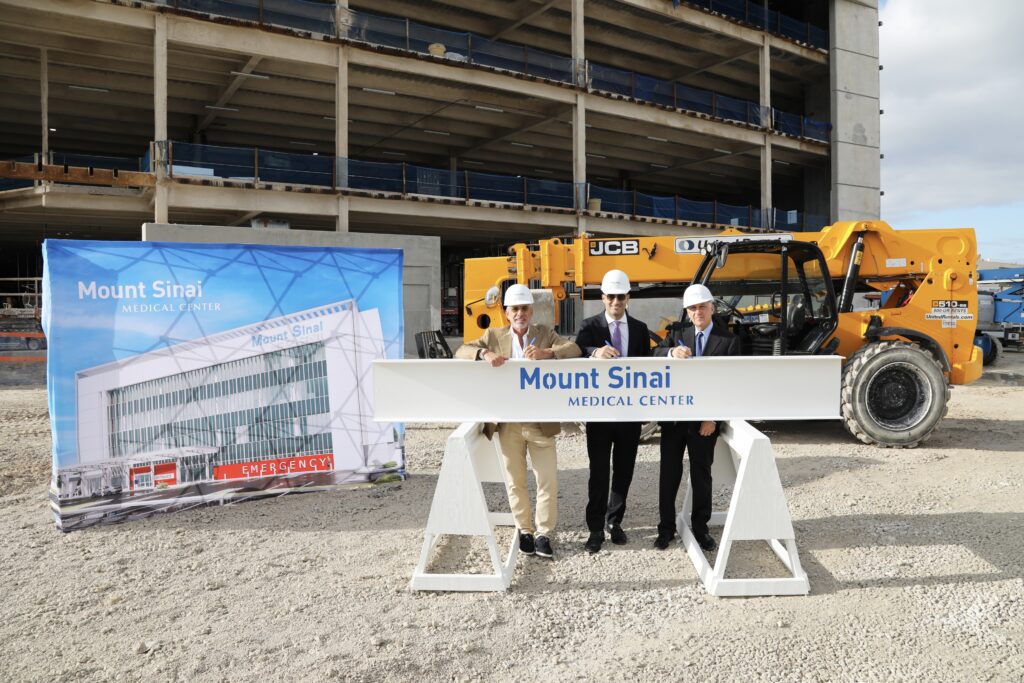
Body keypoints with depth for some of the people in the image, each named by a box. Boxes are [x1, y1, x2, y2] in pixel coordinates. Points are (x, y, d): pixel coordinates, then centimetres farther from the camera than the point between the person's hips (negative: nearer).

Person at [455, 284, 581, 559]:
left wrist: (546, 353, -25)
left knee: (548, 480, 0)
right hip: (508, 422, 1)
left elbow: (574, 349, -6)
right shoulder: (494, 336, 9)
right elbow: (461, 351, 1)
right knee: (515, 481, 9)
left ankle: (543, 533, 14)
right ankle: (524, 530, 24)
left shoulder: (545, 333, 8)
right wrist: (485, 354, -20)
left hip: (541, 421, -1)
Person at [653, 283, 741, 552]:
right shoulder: (677, 333, 5)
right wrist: (671, 352, -31)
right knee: (669, 472, 7)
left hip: (705, 419, -1)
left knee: (701, 474, 10)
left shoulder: (728, 340, -1)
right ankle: (666, 527, 20)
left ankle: (700, 527, 25)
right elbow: (655, 355, -9)